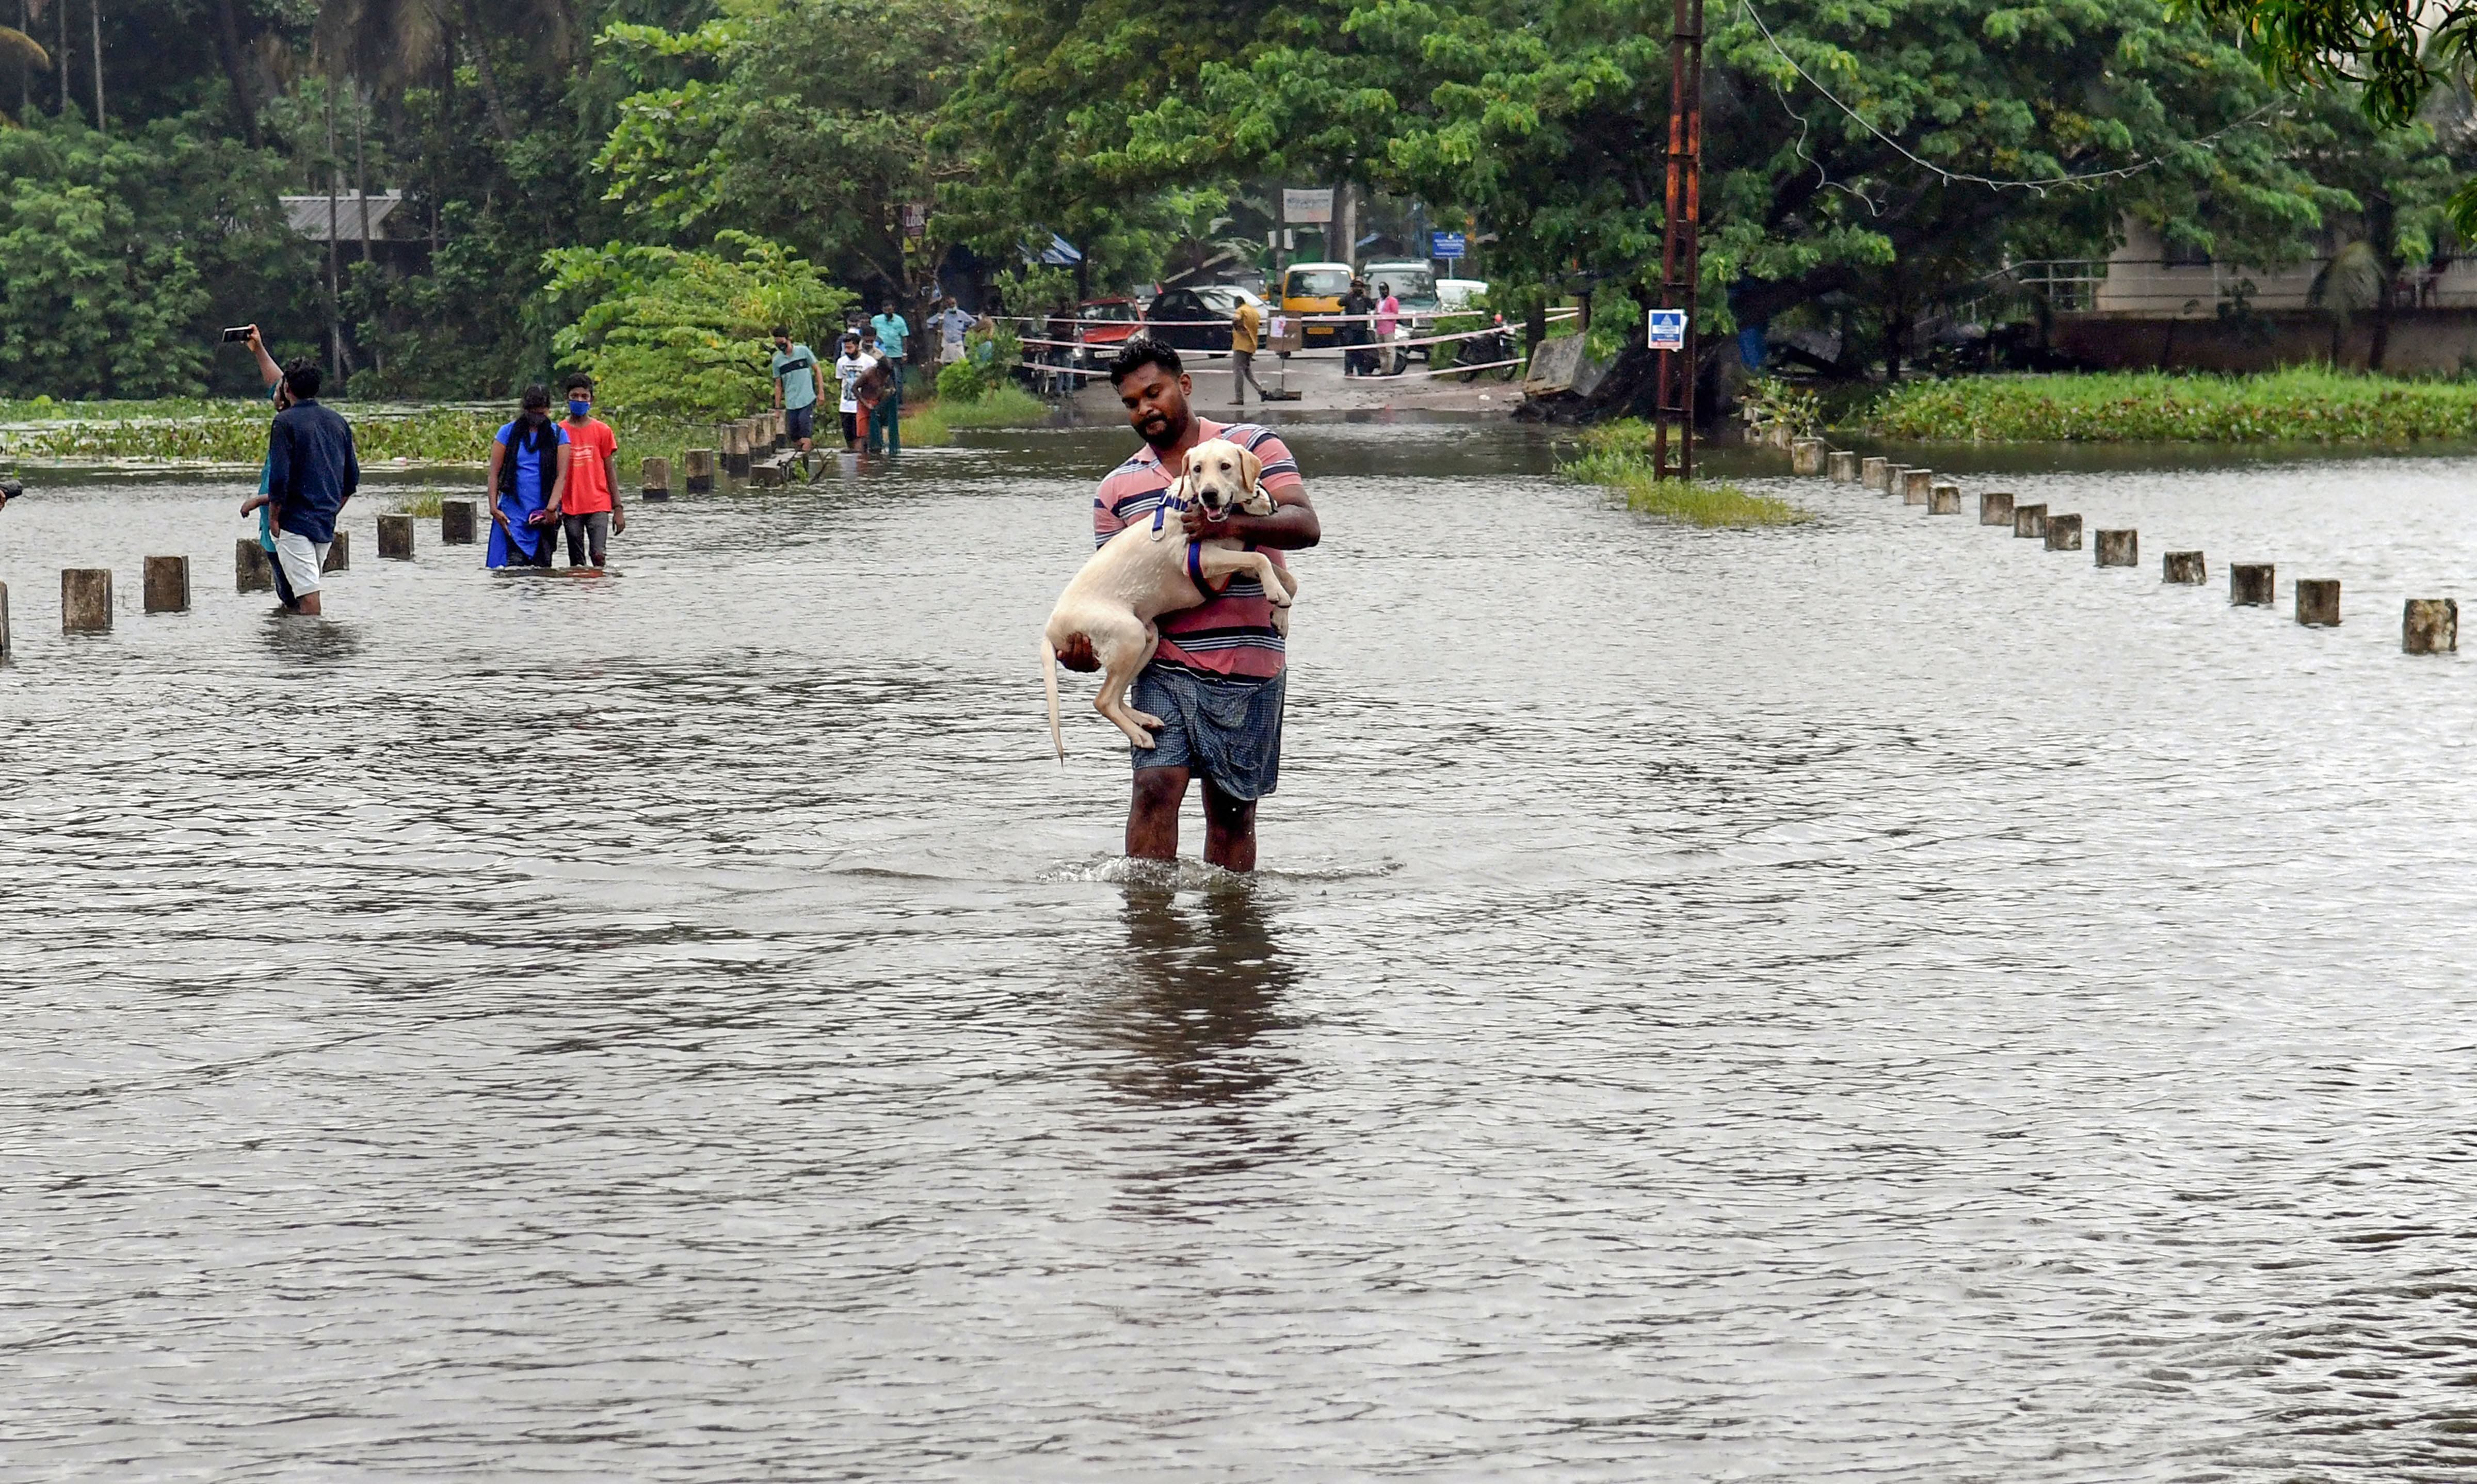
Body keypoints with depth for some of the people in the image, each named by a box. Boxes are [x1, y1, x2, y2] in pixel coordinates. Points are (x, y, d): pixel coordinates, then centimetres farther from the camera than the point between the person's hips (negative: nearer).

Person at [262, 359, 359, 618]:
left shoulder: (286, 422, -9)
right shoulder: (338, 423, 10)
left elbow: (280, 477, -15)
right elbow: (352, 479, 13)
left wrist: (274, 518, -6)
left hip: (296, 520, -7)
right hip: (327, 524, 7)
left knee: (307, 592, -9)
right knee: (307, 585, 19)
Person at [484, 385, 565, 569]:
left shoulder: (558, 435, 5)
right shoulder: (508, 432, 5)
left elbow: (561, 475, -2)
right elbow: (494, 473, 4)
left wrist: (552, 508, -16)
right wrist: (494, 508, -7)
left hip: (545, 514, 1)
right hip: (513, 511, -1)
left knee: (541, 566, 1)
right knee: (515, 563, -16)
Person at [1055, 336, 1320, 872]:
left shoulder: (1252, 446, 3)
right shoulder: (1118, 488, 12)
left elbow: (1305, 526, -8)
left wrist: (1231, 525, -25)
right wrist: (1086, 640, -11)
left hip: (1246, 664, -2)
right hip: (1164, 665, 2)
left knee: (1231, 809, 5)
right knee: (1156, 785, -15)